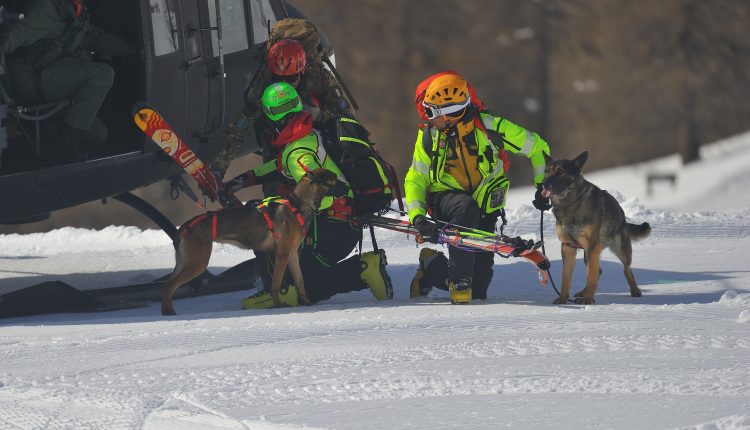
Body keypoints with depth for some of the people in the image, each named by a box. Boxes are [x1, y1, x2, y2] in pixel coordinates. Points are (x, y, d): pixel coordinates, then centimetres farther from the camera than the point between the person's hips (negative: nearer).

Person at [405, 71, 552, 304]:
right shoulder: (429, 136, -9)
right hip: (446, 198, -1)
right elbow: (415, 180, -2)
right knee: (466, 208, -40)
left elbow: (537, 147, -3)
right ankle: (459, 283, -29)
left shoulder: (488, 126, -14)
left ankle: (432, 268, 28)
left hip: (485, 210, 1)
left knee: (479, 288, -2)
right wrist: (418, 217, -19)